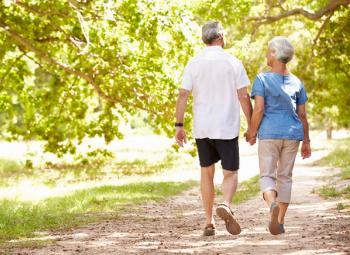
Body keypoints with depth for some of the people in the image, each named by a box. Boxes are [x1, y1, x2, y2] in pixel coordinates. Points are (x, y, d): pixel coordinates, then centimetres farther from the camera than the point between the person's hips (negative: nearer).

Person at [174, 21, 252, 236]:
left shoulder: (194, 64, 1)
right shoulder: (233, 63, -3)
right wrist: (252, 126, 3)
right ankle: (225, 205, -24)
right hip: (227, 128, -2)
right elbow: (243, 97, -5)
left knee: (207, 173, 14)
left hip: (202, 129, 2)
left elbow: (183, 96, -3)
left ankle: (209, 222, 13)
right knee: (230, 173, 5)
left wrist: (179, 126, 2)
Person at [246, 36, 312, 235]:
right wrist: (306, 141, 12)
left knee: (267, 176, 2)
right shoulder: (297, 82, 6)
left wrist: (252, 133, 0)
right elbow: (302, 115, 6)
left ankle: (273, 205, -29)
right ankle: (280, 222, 11)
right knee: (285, 176, 13)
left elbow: (259, 109, -12)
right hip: (292, 134, 3)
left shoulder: (262, 79, -5)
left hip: (269, 133, -3)